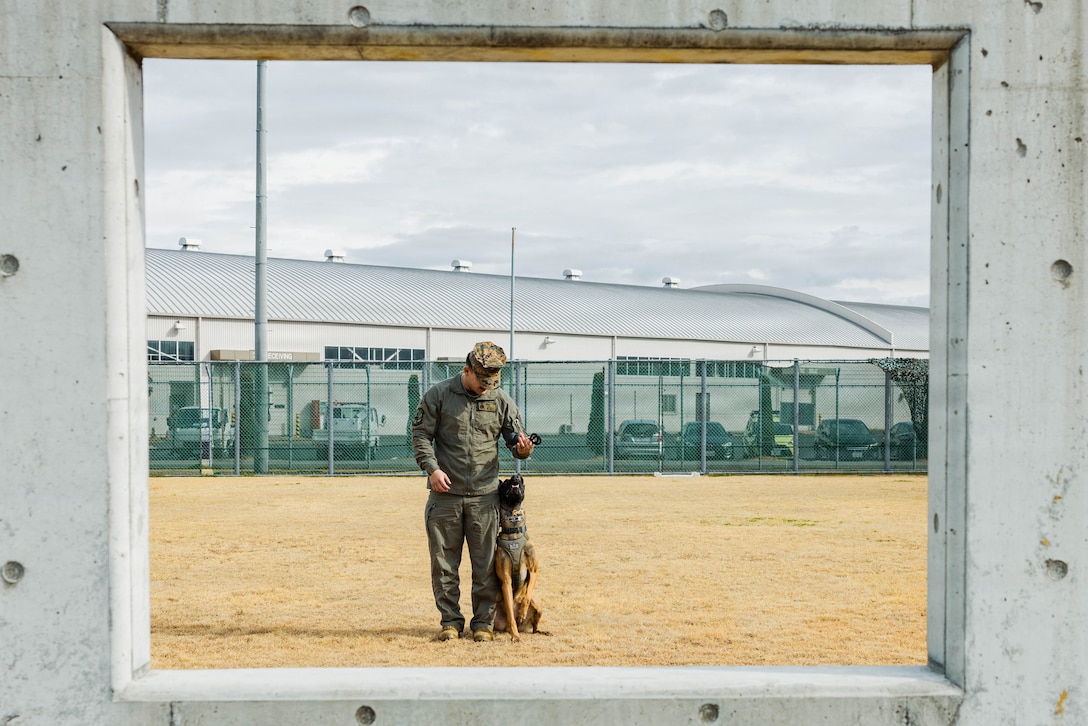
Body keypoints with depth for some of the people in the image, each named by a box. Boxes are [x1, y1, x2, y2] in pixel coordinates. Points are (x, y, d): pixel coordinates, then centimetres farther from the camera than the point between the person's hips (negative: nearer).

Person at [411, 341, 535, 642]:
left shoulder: (501, 400, 5)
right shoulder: (438, 395, -1)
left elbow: (515, 437, 8)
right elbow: (421, 434, 1)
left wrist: (522, 447, -16)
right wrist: (432, 468, -13)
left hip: (485, 495, 1)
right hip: (445, 493, -1)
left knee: (486, 563, 4)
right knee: (444, 561, 5)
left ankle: (483, 622, 15)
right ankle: (451, 620, 18)